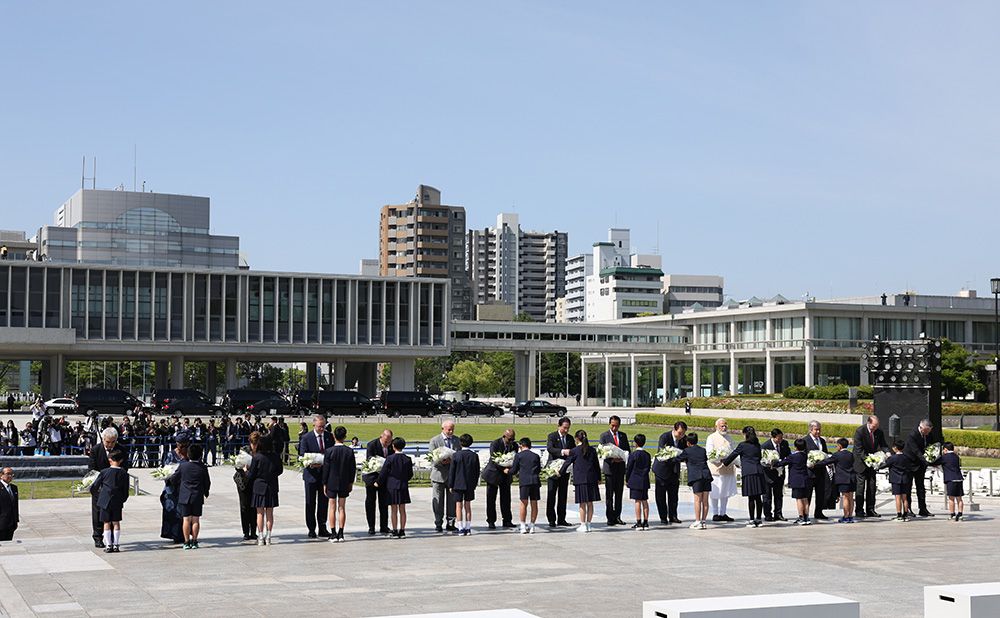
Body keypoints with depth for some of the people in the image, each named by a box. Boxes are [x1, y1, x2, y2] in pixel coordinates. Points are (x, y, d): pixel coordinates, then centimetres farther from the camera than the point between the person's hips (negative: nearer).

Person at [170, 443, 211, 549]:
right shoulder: (203, 468, -4)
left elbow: (173, 479, 3)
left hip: (184, 497, 0)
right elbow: (207, 483, 5)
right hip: (198, 497, 0)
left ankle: (187, 542, 2)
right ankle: (194, 541, 6)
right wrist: (205, 493, 23)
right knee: (195, 520, 6)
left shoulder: (182, 465, -5)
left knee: (186, 520, 2)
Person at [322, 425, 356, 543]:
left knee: (332, 508, 4)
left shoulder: (329, 451, -12)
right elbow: (353, 468, 1)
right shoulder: (349, 451, -5)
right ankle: (341, 534, 7)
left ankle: (333, 534, 4)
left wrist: (324, 484, 1)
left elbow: (325, 469, -8)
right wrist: (351, 482, 13)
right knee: (342, 508, 7)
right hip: (344, 483, 2)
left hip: (331, 483, -2)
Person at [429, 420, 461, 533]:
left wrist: (451, 460, -10)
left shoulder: (457, 440, 11)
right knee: (438, 501, 1)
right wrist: (441, 461, -24)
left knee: (452, 500, 5)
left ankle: (451, 524, 14)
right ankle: (438, 524, 9)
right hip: (439, 473, -3)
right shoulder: (434, 441, 0)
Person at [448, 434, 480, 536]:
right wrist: (474, 484, 14)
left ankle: (461, 529, -3)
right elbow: (477, 471, 4)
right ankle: (468, 528, 11)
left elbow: (451, 471, -6)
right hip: (470, 484, 3)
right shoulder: (474, 455, -2)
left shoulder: (456, 455, -10)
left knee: (459, 506, 2)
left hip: (458, 484, -3)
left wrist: (450, 485, 1)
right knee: (468, 506, 11)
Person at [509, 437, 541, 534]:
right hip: (535, 481, 3)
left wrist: (507, 471, 30)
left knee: (524, 503, -1)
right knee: (534, 503, 6)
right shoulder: (536, 456, 15)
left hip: (524, 481, -3)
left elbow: (514, 470, 9)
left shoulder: (518, 455, 5)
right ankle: (532, 526, 9)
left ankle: (523, 526, -1)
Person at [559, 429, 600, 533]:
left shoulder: (574, 451, -6)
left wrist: (560, 472, 17)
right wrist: (598, 478, 20)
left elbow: (567, 463, 2)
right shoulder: (592, 450, 6)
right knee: (590, 503, 8)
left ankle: (583, 525, 3)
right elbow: (596, 465, 11)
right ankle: (588, 524, 13)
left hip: (580, 479, -4)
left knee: (582, 503, 1)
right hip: (591, 479, 4)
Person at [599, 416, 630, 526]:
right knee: (609, 494, -1)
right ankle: (610, 518, 3)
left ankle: (617, 516, 14)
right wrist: (612, 459, -21)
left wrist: (622, 458, -10)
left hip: (620, 468, 4)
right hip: (609, 468, -4)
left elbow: (628, 450, 11)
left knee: (619, 494, 7)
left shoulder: (623, 436, 11)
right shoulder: (604, 436, -1)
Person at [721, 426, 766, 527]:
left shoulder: (742, 445, -3)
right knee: (758, 497, 7)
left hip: (749, 473, -5)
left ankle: (752, 520, -1)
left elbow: (733, 455, 5)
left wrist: (724, 461, 24)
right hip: (759, 471, 5)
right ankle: (758, 519, 12)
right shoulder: (757, 445, 13)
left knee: (751, 497, -3)